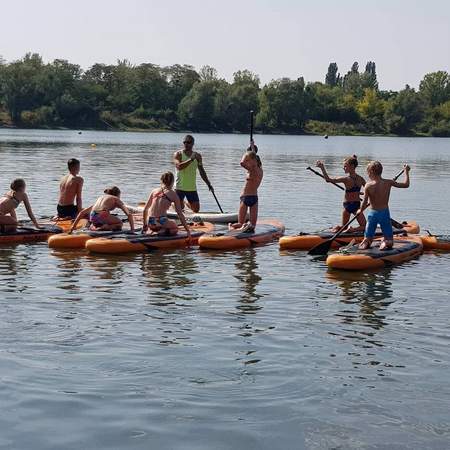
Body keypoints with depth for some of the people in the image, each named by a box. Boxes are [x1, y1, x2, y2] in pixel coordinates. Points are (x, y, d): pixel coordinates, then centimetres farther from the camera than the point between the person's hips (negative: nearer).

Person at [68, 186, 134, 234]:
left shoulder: (100, 197, 33)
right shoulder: (116, 199, 21)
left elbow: (82, 212, 29)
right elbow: (129, 214, 6)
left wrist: (73, 226, 30)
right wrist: (132, 229, 8)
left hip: (92, 217, 6)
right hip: (103, 215, -6)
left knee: (93, 225, 40)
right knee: (119, 223, 23)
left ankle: (94, 228, 5)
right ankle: (106, 227, -6)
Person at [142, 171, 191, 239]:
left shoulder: (154, 191, 12)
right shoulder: (173, 194, 1)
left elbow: (145, 210, 15)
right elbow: (180, 214, 1)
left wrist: (144, 225, 27)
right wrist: (187, 230, 7)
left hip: (150, 223, 5)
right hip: (161, 222, -5)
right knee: (175, 228, 27)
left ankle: (154, 231, 8)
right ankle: (164, 232, -2)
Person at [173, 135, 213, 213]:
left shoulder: (197, 156, 7)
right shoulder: (178, 154, -6)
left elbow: (201, 171, 12)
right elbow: (179, 166, -24)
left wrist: (209, 184, 8)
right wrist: (191, 159, -28)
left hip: (192, 188, 4)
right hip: (180, 187, -4)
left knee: (196, 209, 4)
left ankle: (186, 203, 36)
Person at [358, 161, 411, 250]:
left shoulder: (368, 186, -12)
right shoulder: (388, 183, -6)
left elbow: (364, 202, -11)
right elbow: (406, 184, 3)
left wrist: (360, 210, 9)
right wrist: (406, 171, 16)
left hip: (373, 214, -1)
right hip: (385, 213, 1)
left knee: (368, 238, 15)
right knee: (389, 239, 13)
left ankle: (366, 242, -16)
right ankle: (386, 243, -18)